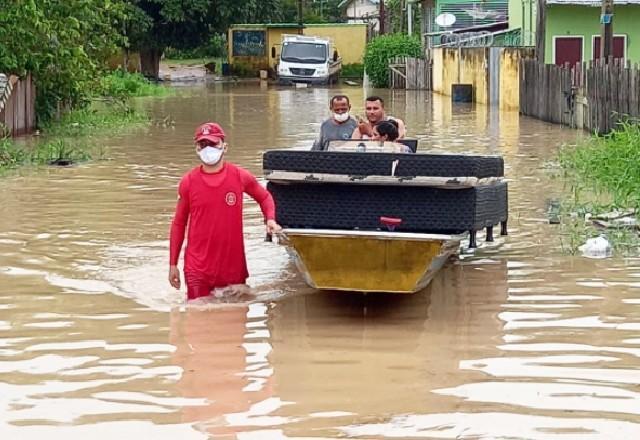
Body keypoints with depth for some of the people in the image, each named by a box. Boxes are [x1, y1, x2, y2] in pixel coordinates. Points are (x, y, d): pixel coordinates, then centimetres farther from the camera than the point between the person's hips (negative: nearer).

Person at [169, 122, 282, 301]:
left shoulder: (240, 176, -2)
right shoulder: (188, 182, -2)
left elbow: (265, 197, 17)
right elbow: (179, 224, 6)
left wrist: (270, 220, -3)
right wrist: (173, 264, 5)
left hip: (233, 267, 1)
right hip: (198, 270, 0)